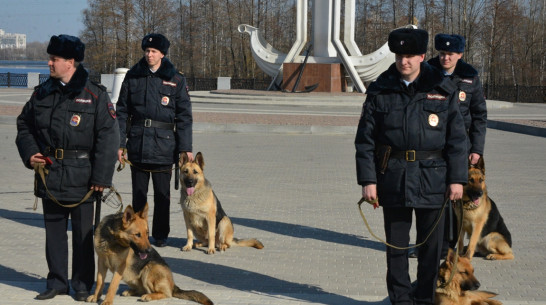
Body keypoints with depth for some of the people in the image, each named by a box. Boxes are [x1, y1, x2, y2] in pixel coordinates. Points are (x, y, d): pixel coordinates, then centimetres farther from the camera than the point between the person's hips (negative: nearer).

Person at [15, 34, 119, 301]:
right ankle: (57, 282, 23)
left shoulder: (95, 96, -8)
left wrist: (101, 177, -14)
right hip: (49, 174, 4)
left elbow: (108, 136, -10)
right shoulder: (42, 93, 6)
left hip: (81, 177, -4)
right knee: (54, 231, 12)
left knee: (83, 233, 7)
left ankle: (83, 284, 18)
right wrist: (29, 153, -1)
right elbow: (24, 125, 17)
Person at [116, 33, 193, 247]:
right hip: (137, 141, 1)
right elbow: (122, 111, 8)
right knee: (138, 191, 7)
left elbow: (184, 115, 3)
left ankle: (160, 235, 16)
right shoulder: (133, 76, 6)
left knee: (162, 193, 5)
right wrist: (120, 143, 2)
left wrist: (185, 147, -3)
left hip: (164, 143, -1)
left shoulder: (175, 79, 2)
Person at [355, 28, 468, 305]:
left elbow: (457, 138, 3)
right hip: (393, 178, 0)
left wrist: (457, 178, -2)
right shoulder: (380, 91, 2)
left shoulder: (442, 90, 2)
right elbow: (365, 140, 2)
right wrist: (367, 180, -4)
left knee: (431, 245, 7)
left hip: (432, 179, 0)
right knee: (396, 244, 6)